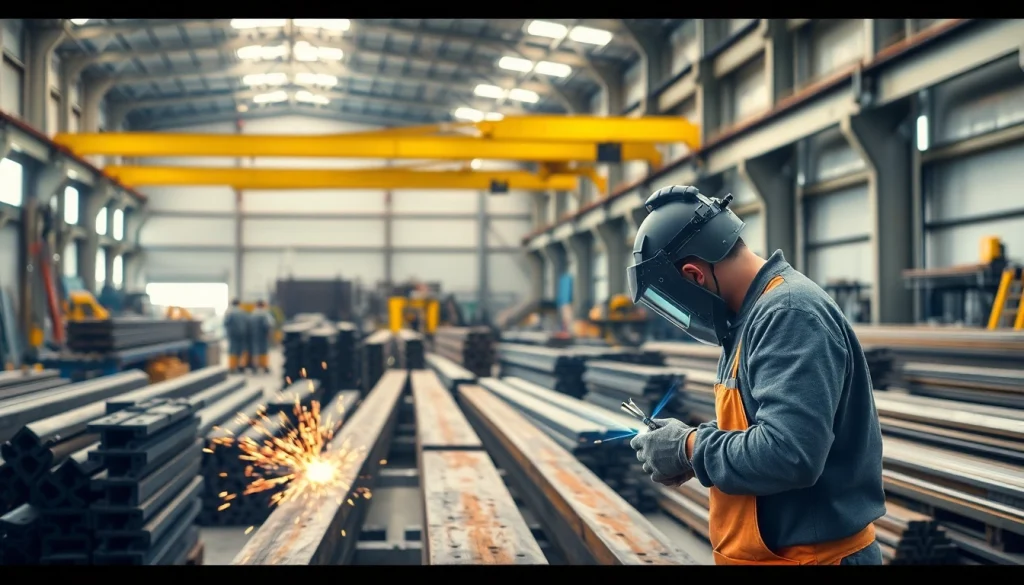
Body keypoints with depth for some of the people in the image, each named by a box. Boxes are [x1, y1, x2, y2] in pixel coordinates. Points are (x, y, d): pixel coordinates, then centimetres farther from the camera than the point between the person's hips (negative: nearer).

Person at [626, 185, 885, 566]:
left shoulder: (790, 314, -21)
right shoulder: (755, 313, 10)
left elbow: (786, 453, -31)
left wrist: (690, 448, -17)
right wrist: (690, 443, 0)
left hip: (807, 553, -9)